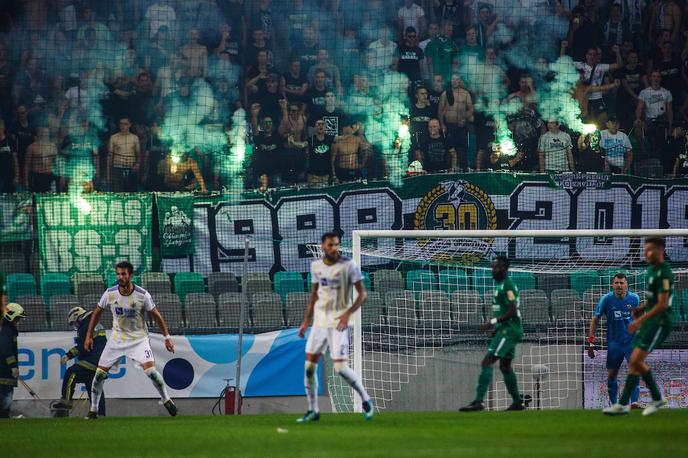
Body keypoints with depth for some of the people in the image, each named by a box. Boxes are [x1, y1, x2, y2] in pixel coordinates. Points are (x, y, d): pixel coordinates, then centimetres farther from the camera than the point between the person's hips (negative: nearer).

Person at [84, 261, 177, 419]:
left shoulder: (142, 295, -16)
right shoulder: (110, 294, -9)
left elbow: (156, 315, -3)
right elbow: (97, 313, 7)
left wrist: (167, 337, -2)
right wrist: (89, 335, 7)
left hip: (139, 338, -3)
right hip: (117, 338, 3)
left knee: (150, 370, -20)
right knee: (100, 373, -3)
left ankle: (166, 399, 3)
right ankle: (93, 410, 12)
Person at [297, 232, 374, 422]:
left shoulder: (349, 265, -9)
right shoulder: (316, 266, 7)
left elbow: (362, 294, -7)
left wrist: (347, 314, -19)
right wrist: (306, 321, 16)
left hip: (338, 323, -5)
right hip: (319, 321, 5)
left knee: (340, 368, -13)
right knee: (309, 366, 1)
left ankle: (366, 401, 8)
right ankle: (313, 411, 12)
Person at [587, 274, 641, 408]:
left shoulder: (634, 298, -2)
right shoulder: (606, 299, -7)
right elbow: (595, 320, 0)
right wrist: (591, 343, -4)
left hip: (632, 342, 0)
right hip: (614, 344, 0)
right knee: (611, 376, 6)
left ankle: (634, 403, -21)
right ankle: (613, 405, 20)